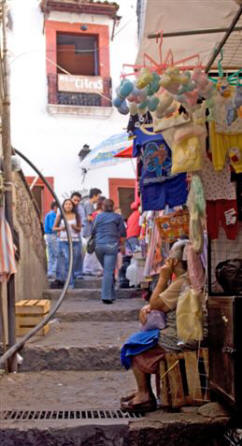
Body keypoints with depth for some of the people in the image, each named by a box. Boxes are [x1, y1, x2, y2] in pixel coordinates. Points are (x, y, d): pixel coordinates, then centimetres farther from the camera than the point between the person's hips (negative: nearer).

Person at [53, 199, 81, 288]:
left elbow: (79, 229, 12)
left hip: (75, 241, 2)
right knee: (67, 259, -16)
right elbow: (54, 228, 10)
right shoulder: (60, 216, 5)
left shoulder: (76, 216, 7)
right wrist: (61, 228, -9)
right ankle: (70, 282, -12)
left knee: (73, 262, 3)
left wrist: (75, 227, -9)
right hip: (63, 240, -2)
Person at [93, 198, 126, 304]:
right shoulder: (117, 217, 5)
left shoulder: (98, 217, 11)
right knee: (108, 271, -8)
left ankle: (111, 295, 20)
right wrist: (122, 243, 25)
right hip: (111, 245, -3)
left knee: (107, 270, 17)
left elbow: (93, 231, 17)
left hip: (98, 246, 3)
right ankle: (106, 296, -17)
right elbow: (122, 233, 7)